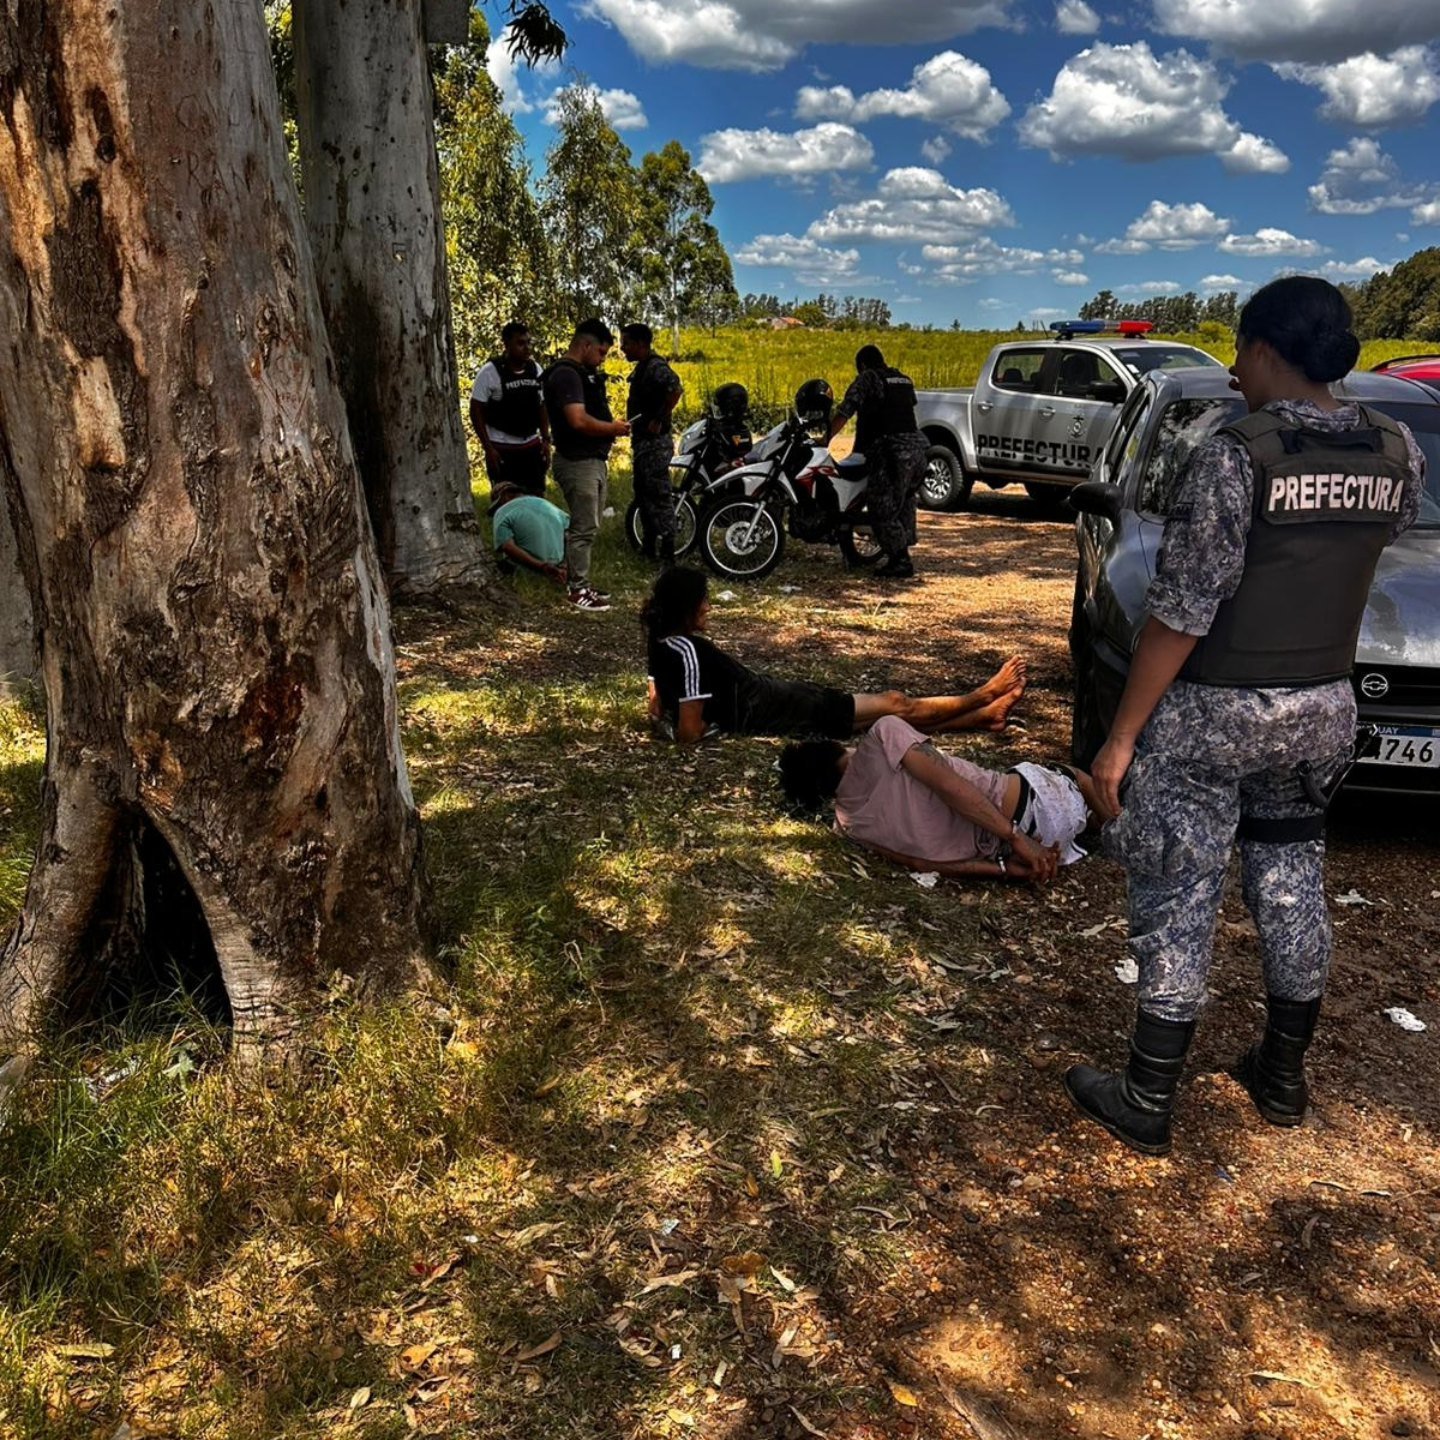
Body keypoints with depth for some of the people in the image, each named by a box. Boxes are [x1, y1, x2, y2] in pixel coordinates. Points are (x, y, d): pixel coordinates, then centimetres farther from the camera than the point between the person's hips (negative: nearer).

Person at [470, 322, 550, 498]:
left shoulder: (535, 369, 4)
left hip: (532, 446, 5)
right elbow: (476, 412, -8)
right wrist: (488, 448, -14)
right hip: (501, 449, -5)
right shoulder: (490, 371, -10)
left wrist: (545, 440, 4)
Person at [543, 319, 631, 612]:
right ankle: (579, 590, 0)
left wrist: (611, 427, 10)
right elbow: (578, 421, -27)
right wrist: (613, 428, -14)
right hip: (578, 463, -11)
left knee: (586, 526, 15)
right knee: (584, 528, -7)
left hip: (592, 460, 11)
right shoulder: (566, 374, -16)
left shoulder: (582, 374, 16)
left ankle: (580, 582, 23)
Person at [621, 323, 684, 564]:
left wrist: (659, 420, -28)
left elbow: (674, 388, -37)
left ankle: (667, 554, -3)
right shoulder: (641, 367, 14)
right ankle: (648, 547, 28)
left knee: (660, 498, -7)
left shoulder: (655, 367, -18)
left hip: (654, 443, -11)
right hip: (643, 442, 11)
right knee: (644, 494, 18)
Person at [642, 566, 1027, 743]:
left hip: (766, 693, 10)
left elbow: (658, 708, 14)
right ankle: (982, 698, 25)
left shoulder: (662, 642, 2)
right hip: (765, 714, -10)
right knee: (896, 705, 5)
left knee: (890, 704, 14)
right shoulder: (688, 650, -25)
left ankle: (984, 716, 22)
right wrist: (721, 720, -10)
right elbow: (690, 732, -26)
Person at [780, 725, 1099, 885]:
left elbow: (927, 863, -6)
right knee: (1070, 776, 30)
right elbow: (949, 785, -29)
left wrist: (1008, 868, -7)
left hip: (998, 851, 4)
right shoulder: (884, 733, -17)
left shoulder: (849, 826, -2)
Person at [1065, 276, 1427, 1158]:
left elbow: (1180, 612, -21)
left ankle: (1148, 1105, 16)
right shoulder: (1399, 455, 0)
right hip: (1324, 711, 6)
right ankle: (1285, 1078, 35)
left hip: (1214, 713, -6)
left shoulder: (1237, 457, -19)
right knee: (1292, 887, 20)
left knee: (1180, 900, 4)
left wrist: (1122, 737, -15)